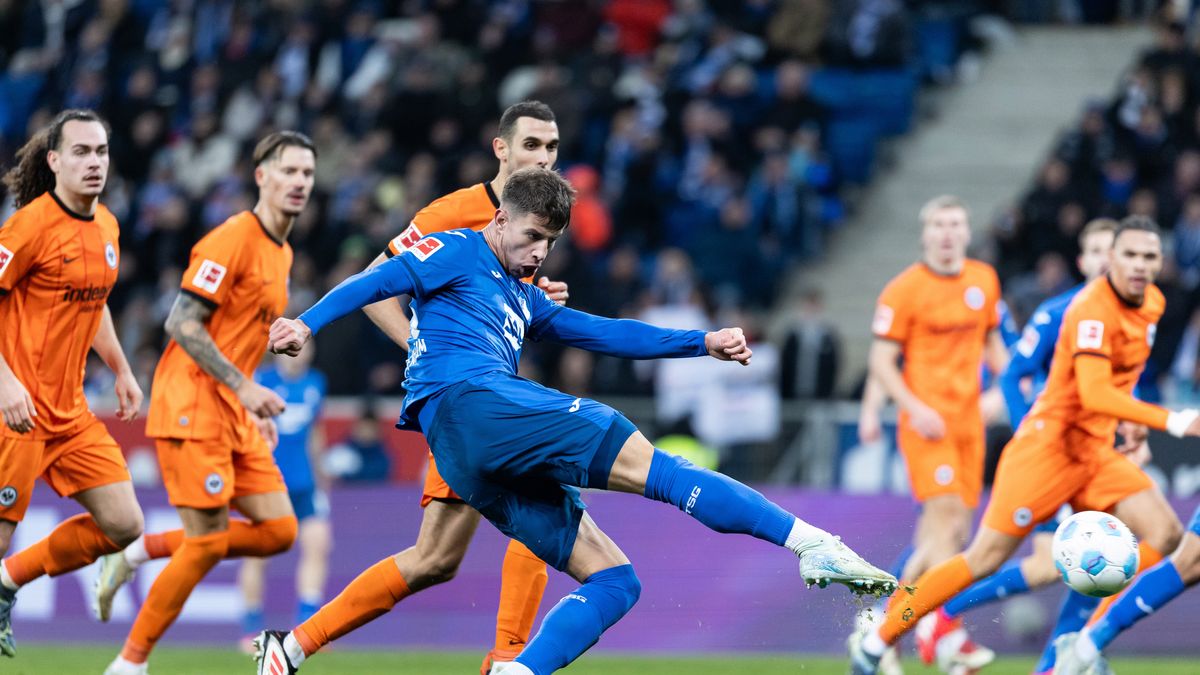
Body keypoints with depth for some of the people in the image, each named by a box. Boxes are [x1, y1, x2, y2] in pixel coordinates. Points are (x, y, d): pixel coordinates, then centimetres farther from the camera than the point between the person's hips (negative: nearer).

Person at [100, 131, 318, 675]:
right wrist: (244, 387, -22)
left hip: (234, 412, 9)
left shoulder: (282, 254, 16)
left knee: (279, 529, 0)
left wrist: (256, 404, 16)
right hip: (191, 406, -9)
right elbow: (183, 324, -18)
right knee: (208, 541, -10)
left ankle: (141, 552, 11)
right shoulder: (232, 240, -13)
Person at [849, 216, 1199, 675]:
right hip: (1050, 444, -8)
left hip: (1096, 451, 8)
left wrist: (1128, 417, 17)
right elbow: (1094, 395, -34)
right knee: (985, 558, -8)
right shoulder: (1093, 310, -21)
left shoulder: (1153, 303, 7)